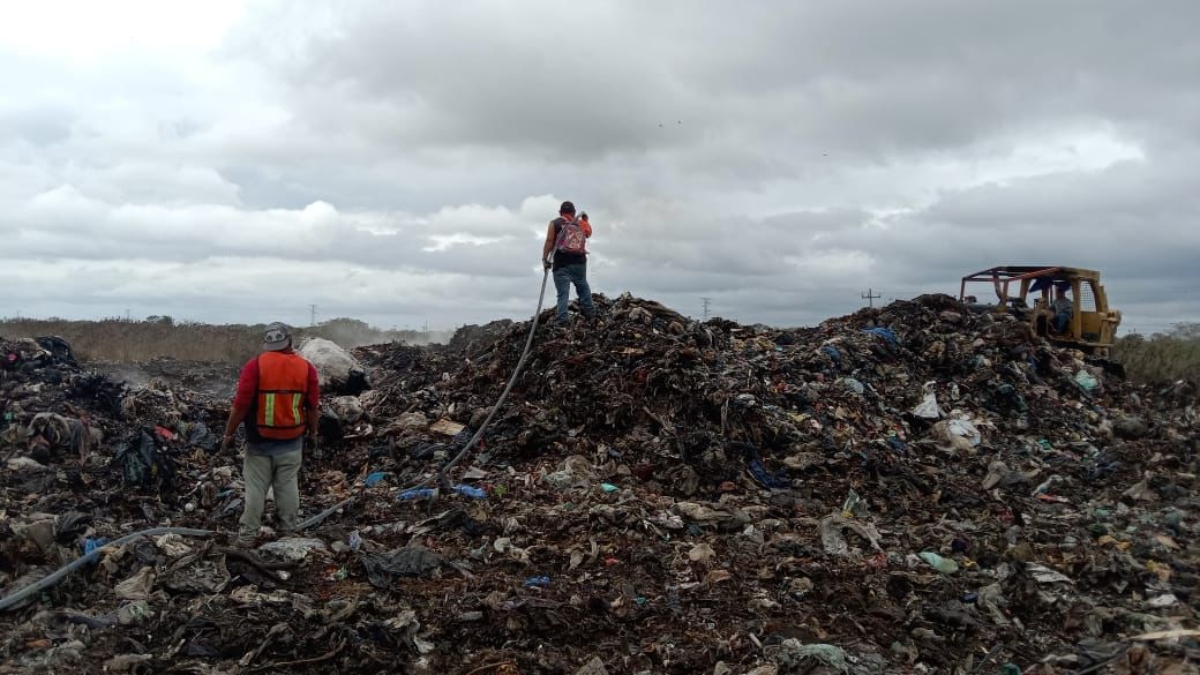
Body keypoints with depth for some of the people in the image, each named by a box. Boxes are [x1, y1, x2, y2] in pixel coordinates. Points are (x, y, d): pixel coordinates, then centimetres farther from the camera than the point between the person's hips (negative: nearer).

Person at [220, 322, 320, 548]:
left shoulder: (255, 365, -13)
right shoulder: (306, 367, -5)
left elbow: (241, 404, -13)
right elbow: (312, 406, 0)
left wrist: (229, 433, -2)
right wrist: (312, 432, 14)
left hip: (260, 440, -2)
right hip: (291, 441, 2)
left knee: (255, 488, 7)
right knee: (288, 486, 12)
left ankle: (247, 535, 13)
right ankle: (288, 532, 20)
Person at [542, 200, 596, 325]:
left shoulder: (554, 223, 3)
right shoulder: (581, 224, 11)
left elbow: (549, 241, -6)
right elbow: (588, 234, 28)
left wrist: (545, 258, -4)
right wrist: (585, 219, 35)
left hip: (561, 263, -3)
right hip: (579, 261, 3)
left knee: (563, 292, -5)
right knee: (583, 286, 22)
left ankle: (562, 319, -14)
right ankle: (589, 311, 20)